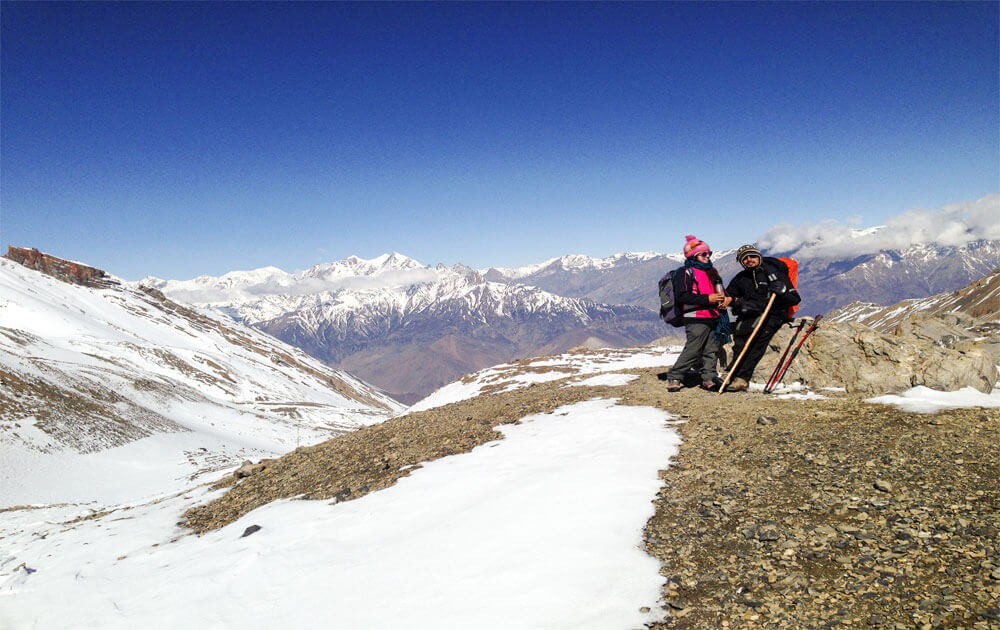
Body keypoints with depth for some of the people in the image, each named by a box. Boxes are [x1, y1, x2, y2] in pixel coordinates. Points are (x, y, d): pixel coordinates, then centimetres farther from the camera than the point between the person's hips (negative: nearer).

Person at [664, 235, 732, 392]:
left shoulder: (712, 272, 21)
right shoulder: (685, 273, -5)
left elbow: (719, 290, 33)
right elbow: (681, 296, -16)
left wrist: (725, 298, 8)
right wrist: (707, 299, -20)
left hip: (713, 318, 8)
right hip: (696, 319, -8)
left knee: (712, 349, 6)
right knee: (692, 350, -10)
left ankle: (709, 378, 14)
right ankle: (674, 378, -3)